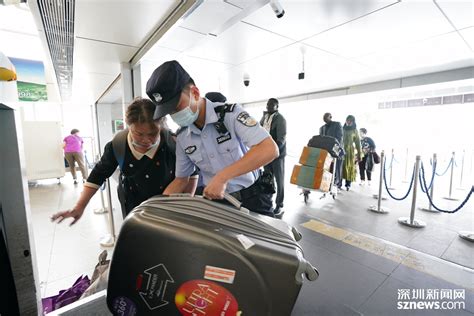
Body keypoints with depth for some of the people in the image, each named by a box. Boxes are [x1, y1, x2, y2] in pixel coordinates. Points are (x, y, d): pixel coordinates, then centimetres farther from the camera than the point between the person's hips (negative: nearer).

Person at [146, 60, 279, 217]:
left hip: (252, 198, -3)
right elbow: (181, 179, 9)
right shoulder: (182, 138, -1)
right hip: (216, 202, 4)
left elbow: (270, 150, -30)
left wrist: (222, 176, -34)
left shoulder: (230, 113, -17)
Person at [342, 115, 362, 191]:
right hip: (341, 150, 1)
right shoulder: (342, 129, 10)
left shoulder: (355, 131, 7)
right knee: (341, 167, -4)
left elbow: (357, 143, 5)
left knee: (349, 167, -1)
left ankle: (348, 185, 5)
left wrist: (359, 155, 0)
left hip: (350, 151, -1)